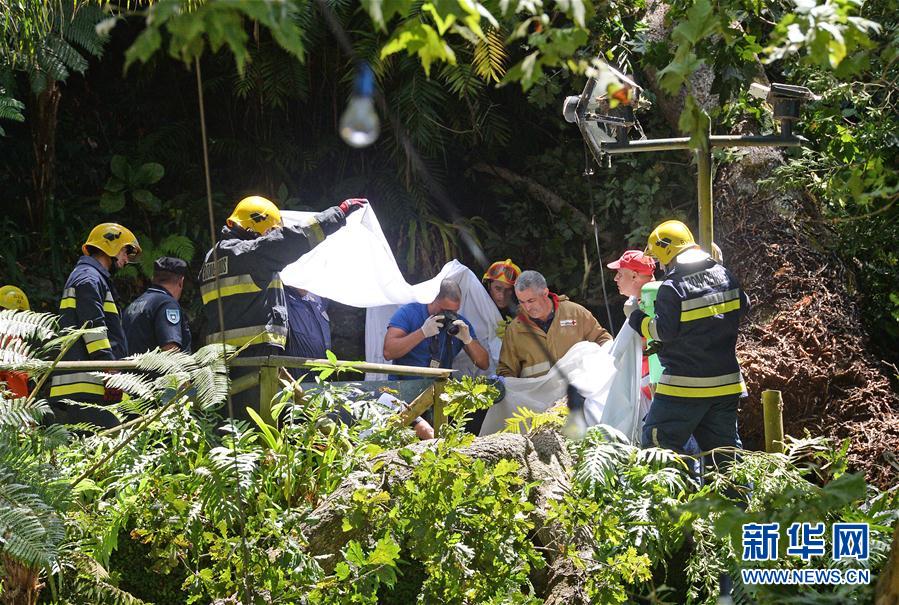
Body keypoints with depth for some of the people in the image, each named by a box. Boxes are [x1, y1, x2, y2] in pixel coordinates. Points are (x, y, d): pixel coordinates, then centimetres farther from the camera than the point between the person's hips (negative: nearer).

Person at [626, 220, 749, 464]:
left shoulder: (672, 288, -16)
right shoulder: (724, 275, 5)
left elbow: (664, 331, -16)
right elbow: (742, 307, 19)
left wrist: (640, 322, 0)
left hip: (686, 384, -7)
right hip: (726, 382, 7)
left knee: (658, 442, 0)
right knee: (724, 444, 14)